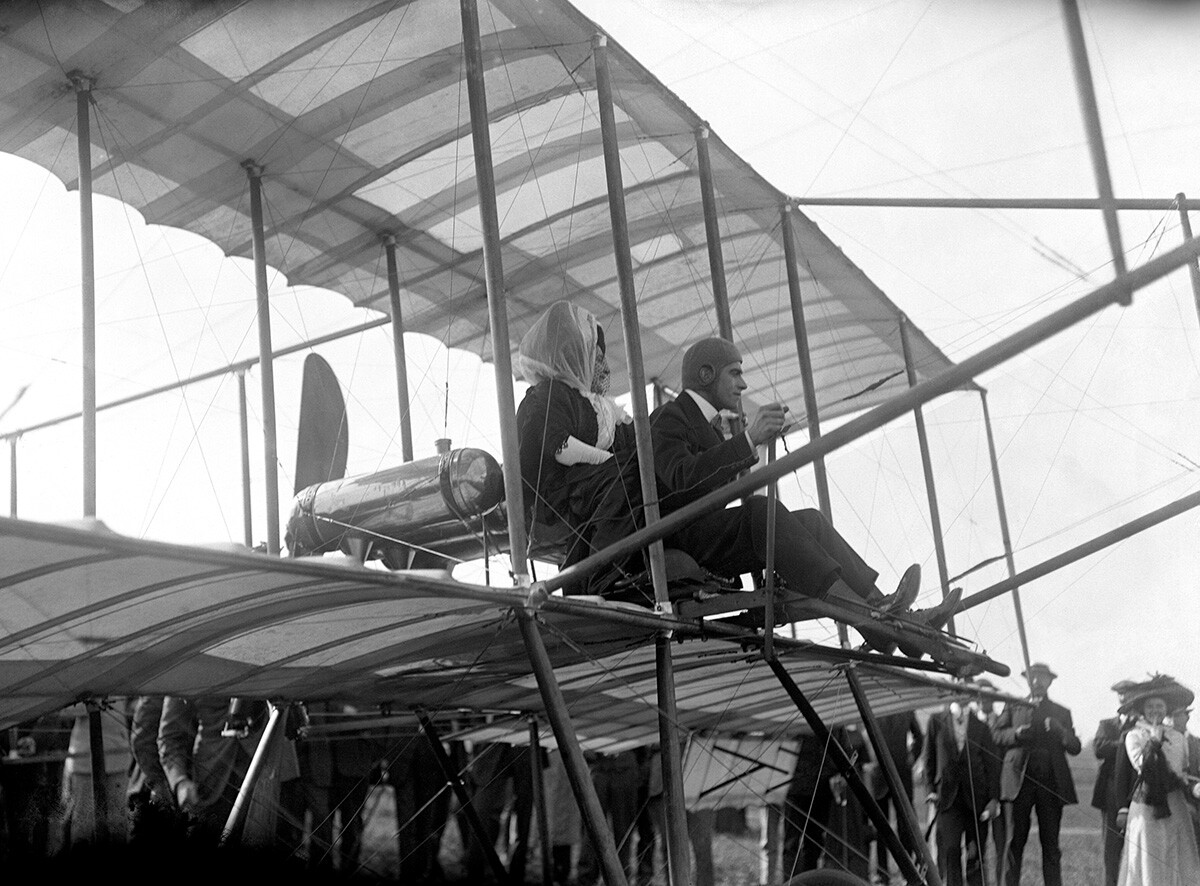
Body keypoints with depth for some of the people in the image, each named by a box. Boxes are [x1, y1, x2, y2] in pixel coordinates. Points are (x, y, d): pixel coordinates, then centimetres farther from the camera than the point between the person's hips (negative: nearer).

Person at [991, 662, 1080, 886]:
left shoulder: (1061, 712, 17)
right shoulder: (1013, 707, 15)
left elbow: (1075, 748, 8)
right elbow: (996, 735, 7)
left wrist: (1060, 730, -10)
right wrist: (1016, 733, -12)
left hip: (1051, 783, 1)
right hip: (1019, 781, -1)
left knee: (1050, 845, 0)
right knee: (1014, 842, -2)